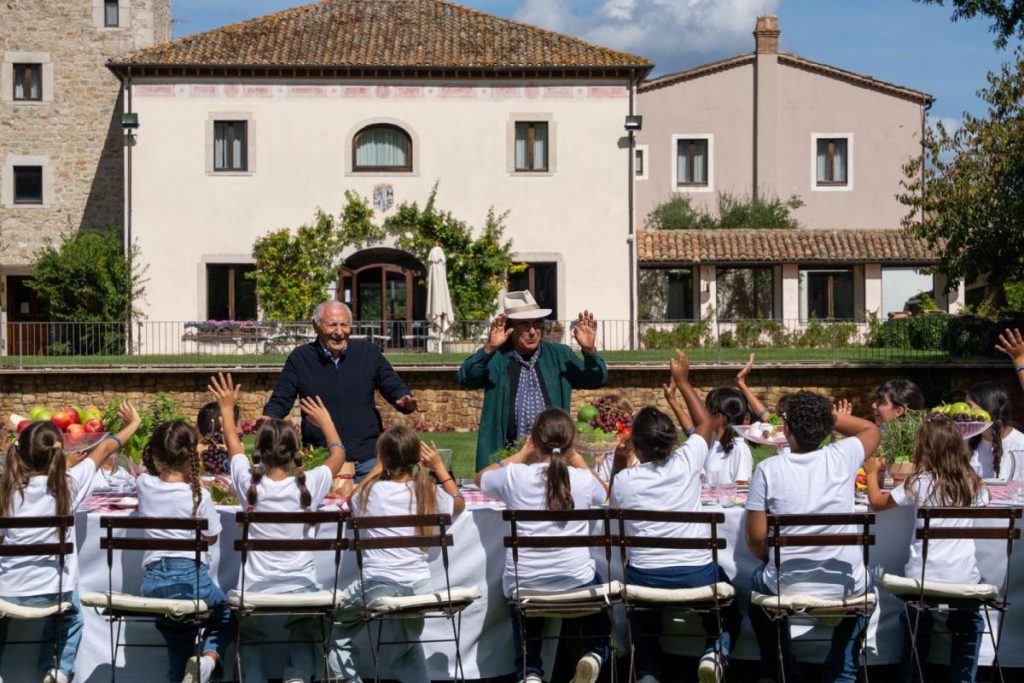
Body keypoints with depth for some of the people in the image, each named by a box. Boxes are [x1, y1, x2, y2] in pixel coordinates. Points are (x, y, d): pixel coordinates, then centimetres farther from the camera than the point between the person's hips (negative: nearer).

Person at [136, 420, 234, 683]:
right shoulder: (198, 495, -8)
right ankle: (208, 658, -5)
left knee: (177, 640, 24)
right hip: (190, 575, -4)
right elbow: (211, 537, 7)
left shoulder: (144, 485, 2)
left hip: (154, 580, 4)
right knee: (225, 617, 24)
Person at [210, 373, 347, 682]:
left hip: (256, 593, 0)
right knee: (304, 638, 27)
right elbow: (338, 454, 11)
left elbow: (234, 446, 14)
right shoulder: (309, 485, -9)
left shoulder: (251, 484, -7)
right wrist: (325, 420, 25)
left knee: (249, 639, 28)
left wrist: (228, 409, 27)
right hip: (302, 592, 0)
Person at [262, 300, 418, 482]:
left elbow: (394, 387, 10)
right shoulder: (300, 358, 3)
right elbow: (280, 400, 5)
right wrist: (268, 418, -16)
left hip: (367, 459, 1)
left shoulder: (369, 352, 6)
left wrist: (405, 401, -12)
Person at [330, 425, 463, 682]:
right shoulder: (429, 492, 0)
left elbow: (353, 503, 21)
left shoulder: (371, 491, -4)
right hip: (418, 588, 3)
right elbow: (458, 503, 22)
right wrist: (439, 466, 24)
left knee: (335, 629, 21)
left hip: (377, 586, -3)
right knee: (407, 648, 30)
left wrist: (381, 468, 28)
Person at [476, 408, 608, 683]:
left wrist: (521, 455, 17)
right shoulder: (583, 479, -6)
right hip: (576, 580, 0)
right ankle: (595, 654, 14)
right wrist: (576, 458, 17)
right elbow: (602, 493, 21)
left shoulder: (514, 475, -9)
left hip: (523, 583, 0)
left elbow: (481, 477, 15)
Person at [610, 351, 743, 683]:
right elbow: (705, 422, 13)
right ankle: (716, 650, 0)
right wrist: (682, 381, 21)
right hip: (696, 575, -1)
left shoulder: (624, 480, -8)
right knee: (729, 608, 30)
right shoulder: (686, 462, -8)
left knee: (645, 628, 34)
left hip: (644, 579, 1)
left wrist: (618, 462, 9)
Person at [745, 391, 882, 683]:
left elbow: (756, 538, -7)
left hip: (787, 587, -1)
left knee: (759, 583, 35)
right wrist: (827, 415, 9)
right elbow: (872, 430, 17)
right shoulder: (842, 457, -7)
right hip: (846, 586, 1)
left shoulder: (768, 469, -11)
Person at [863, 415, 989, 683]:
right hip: (964, 578, 2)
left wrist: (872, 473, 19)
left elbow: (877, 502, 2)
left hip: (923, 577, -1)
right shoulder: (973, 484, -1)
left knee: (916, 625, 23)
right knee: (968, 627, 25)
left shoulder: (920, 483, -10)